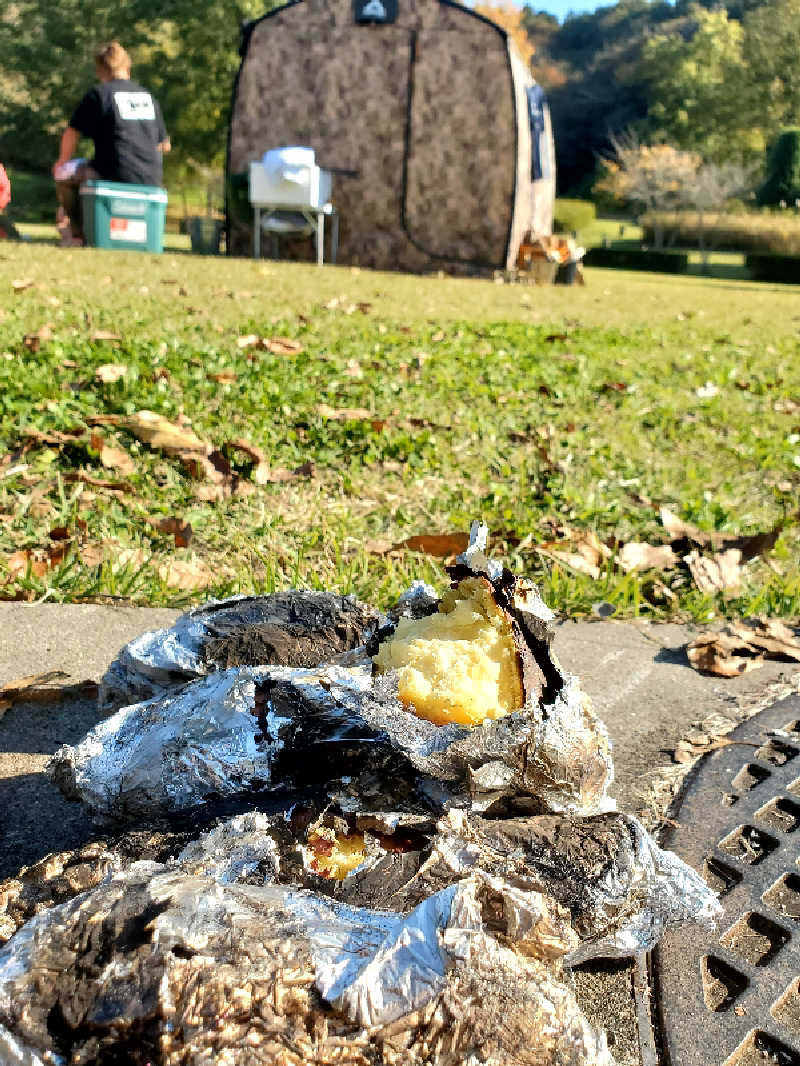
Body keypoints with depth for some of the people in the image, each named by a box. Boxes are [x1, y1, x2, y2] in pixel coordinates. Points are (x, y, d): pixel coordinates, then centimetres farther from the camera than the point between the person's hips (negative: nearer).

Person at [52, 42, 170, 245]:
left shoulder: (98, 93, -1)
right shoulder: (148, 95, 15)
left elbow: (72, 133, 1)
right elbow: (164, 145, 18)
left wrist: (63, 161, 19)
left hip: (115, 175, -6)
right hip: (152, 181, 6)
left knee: (62, 172, 16)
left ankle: (77, 232, 12)